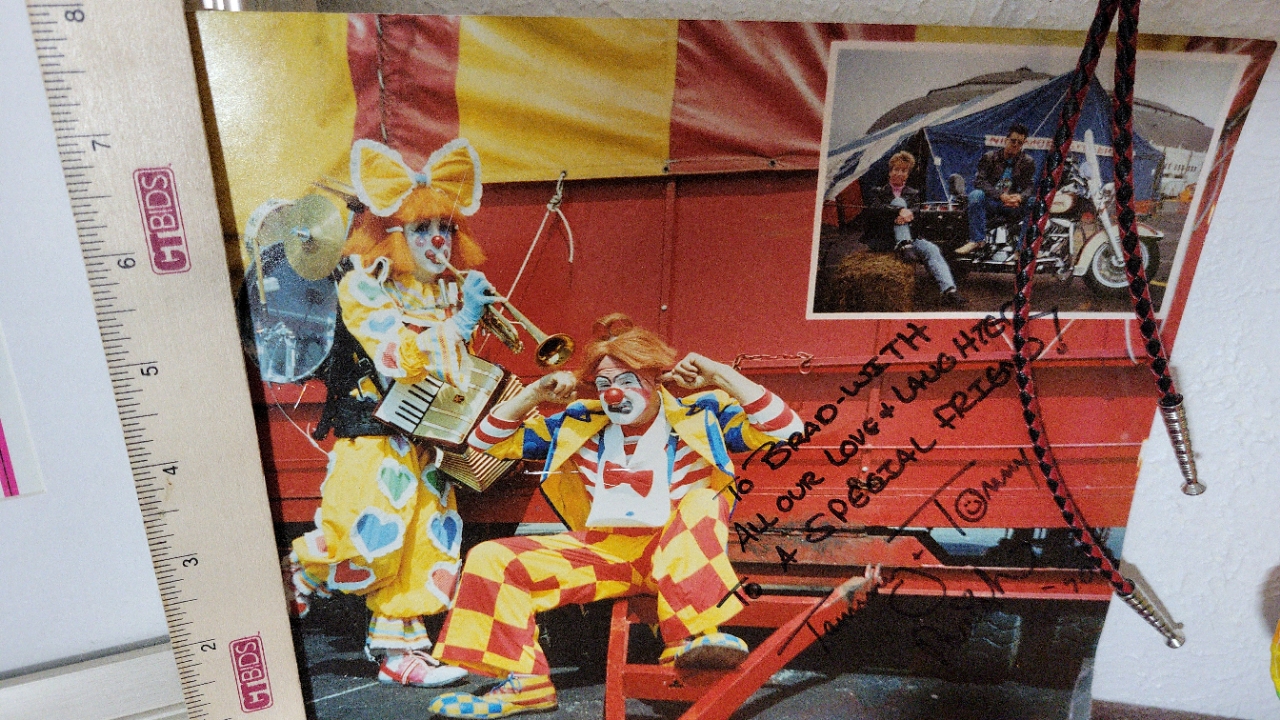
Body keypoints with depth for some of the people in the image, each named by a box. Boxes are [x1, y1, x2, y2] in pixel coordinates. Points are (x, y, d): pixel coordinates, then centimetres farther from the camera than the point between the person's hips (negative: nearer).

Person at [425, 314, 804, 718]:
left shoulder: (698, 416, 2)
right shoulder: (581, 425, 9)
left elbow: (783, 427, -10)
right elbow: (488, 440, 12)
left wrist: (720, 377, -13)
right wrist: (534, 395, -3)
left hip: (681, 558, -3)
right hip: (602, 553, 3)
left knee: (703, 501, -34)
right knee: (490, 558, -12)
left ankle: (690, 637, -39)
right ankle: (523, 683, -14)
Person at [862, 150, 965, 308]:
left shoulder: (913, 193, 21)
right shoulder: (877, 192, 12)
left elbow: (916, 210, 0)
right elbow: (875, 208, -12)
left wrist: (907, 214, -26)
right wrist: (900, 211, -29)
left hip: (908, 236, 3)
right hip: (879, 240, -3)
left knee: (932, 249, -26)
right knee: (898, 202, -20)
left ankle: (949, 290, -44)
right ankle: (904, 247, -38)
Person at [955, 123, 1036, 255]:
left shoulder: (1027, 162, 7)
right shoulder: (990, 157, 1)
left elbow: (1029, 187, 0)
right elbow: (979, 181, -11)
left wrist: (1020, 197, -26)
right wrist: (1000, 195, -26)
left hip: (1012, 205, 2)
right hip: (991, 202, -1)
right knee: (976, 195, -33)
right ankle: (978, 240, -31)